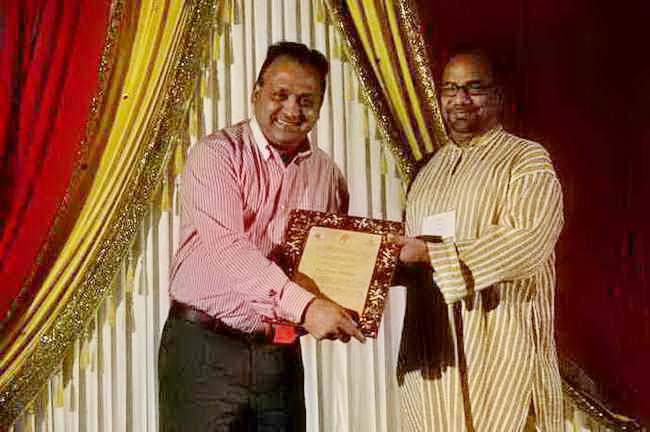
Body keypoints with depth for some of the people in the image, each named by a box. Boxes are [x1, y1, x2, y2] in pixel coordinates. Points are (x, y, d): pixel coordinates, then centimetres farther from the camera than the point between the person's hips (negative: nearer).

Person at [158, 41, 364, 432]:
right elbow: (225, 245, -22)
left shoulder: (328, 174, 10)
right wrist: (304, 306, -32)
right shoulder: (217, 154, -7)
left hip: (281, 356, 5)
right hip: (205, 349, -4)